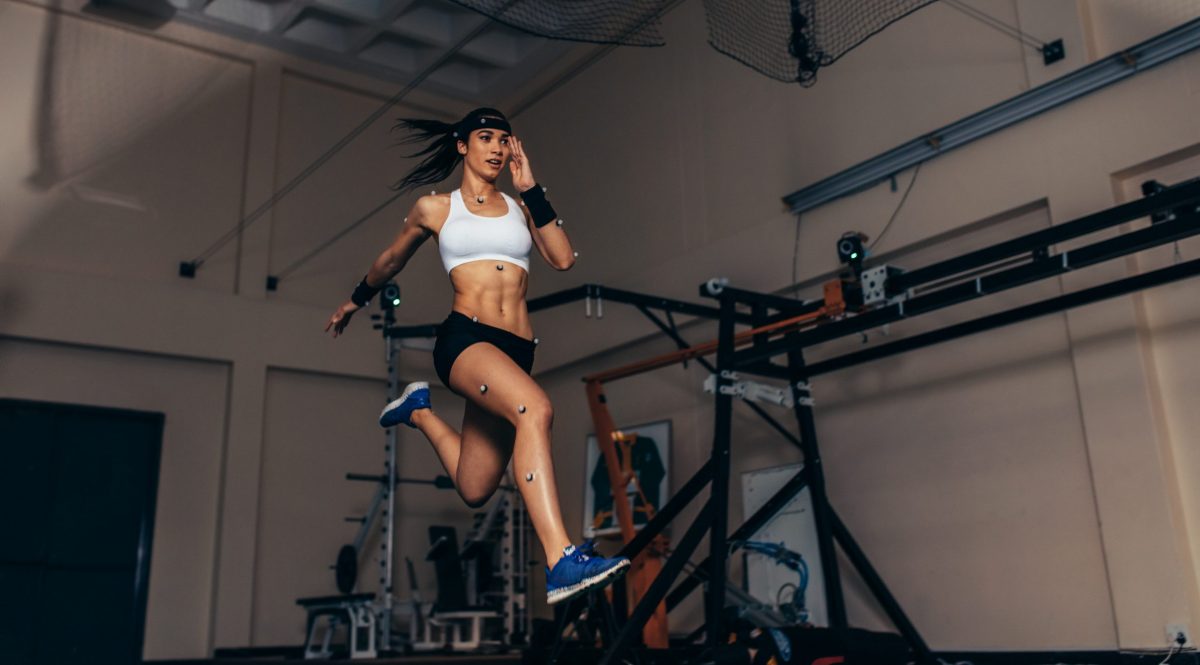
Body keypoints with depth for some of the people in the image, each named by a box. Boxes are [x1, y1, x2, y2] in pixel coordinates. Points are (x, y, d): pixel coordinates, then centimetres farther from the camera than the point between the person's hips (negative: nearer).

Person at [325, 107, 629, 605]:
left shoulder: (519, 208, 18)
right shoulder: (434, 208, 11)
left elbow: (562, 259, 3)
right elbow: (391, 261, 27)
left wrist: (531, 190, 4)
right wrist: (355, 301, 39)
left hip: (516, 351, 5)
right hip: (464, 338, -4)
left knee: (473, 491, 8)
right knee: (535, 408, -36)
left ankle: (418, 410, 35)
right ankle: (562, 563, -43)